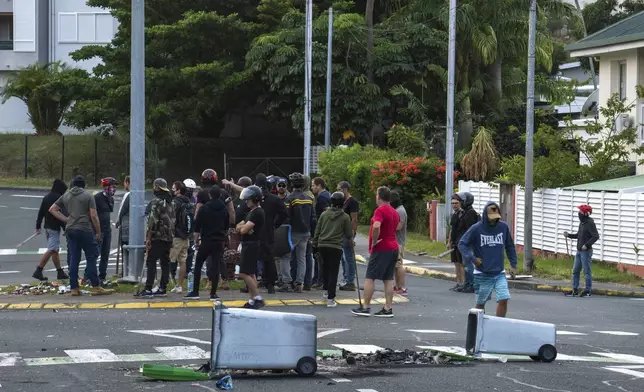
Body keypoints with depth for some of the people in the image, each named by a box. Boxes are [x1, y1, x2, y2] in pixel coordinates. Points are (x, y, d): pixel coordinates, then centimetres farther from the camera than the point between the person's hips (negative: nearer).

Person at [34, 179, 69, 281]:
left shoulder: (46, 197, 12)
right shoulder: (59, 198, -14)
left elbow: (40, 212, 15)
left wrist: (38, 226, 19)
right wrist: (65, 228, -12)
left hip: (47, 226, 9)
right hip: (55, 227, -9)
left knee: (56, 250, 15)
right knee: (52, 250, -10)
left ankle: (60, 272, 18)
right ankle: (38, 271, -16)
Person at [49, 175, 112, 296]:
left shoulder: (66, 196, 15)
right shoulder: (88, 196, 0)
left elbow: (52, 209, 15)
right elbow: (93, 216, -6)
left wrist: (66, 220, 11)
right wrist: (98, 232, 1)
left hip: (70, 230, 5)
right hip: (85, 230, -5)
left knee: (74, 259, 6)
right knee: (91, 258, -3)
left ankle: (74, 288, 4)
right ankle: (95, 287, -7)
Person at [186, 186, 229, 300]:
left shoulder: (205, 208, -7)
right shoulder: (224, 209, 5)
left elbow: (197, 226, -7)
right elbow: (227, 225, 15)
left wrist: (196, 240, 1)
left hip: (206, 241, -3)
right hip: (219, 242, 3)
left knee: (198, 265, 6)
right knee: (216, 267, 3)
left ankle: (195, 292, 3)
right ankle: (213, 293, 0)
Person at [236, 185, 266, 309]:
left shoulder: (257, 213, -16)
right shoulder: (252, 212, 17)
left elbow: (243, 230, -21)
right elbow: (239, 227, 15)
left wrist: (242, 227, 1)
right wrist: (244, 226, -6)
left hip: (252, 246, -11)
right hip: (249, 245, 11)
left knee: (244, 273, -13)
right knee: (250, 274, 10)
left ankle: (258, 298, -13)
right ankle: (252, 300, 12)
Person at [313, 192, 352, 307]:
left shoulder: (324, 214, 5)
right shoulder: (345, 217, -2)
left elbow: (317, 231, 7)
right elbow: (349, 234, 3)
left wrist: (315, 246, 15)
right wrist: (352, 234, 27)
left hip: (322, 246, 3)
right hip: (336, 247, -3)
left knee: (325, 268, 24)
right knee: (333, 272, 0)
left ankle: (326, 290, 36)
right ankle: (330, 299, -5)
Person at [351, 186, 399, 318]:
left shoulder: (380, 210, -14)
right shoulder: (394, 212, 15)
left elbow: (376, 226, -32)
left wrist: (374, 241, -19)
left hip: (381, 249, -8)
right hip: (393, 247, 9)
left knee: (370, 278, -3)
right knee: (388, 279, 8)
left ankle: (366, 307, -3)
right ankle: (388, 309, 5)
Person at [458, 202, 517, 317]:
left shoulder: (503, 227, 1)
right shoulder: (476, 229, -8)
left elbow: (510, 247, 13)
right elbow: (462, 244, -2)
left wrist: (513, 265, 9)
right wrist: (472, 258, -14)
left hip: (499, 273, 2)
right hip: (482, 274, -2)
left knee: (503, 300, -12)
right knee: (480, 303, 9)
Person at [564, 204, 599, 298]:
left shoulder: (590, 223, -14)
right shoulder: (582, 222, 13)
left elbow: (596, 236, -19)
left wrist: (587, 245, -23)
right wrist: (569, 235, 10)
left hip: (586, 251, -9)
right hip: (579, 251, 9)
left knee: (587, 271, -2)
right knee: (575, 271, 11)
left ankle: (588, 291, 4)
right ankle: (575, 290, 17)